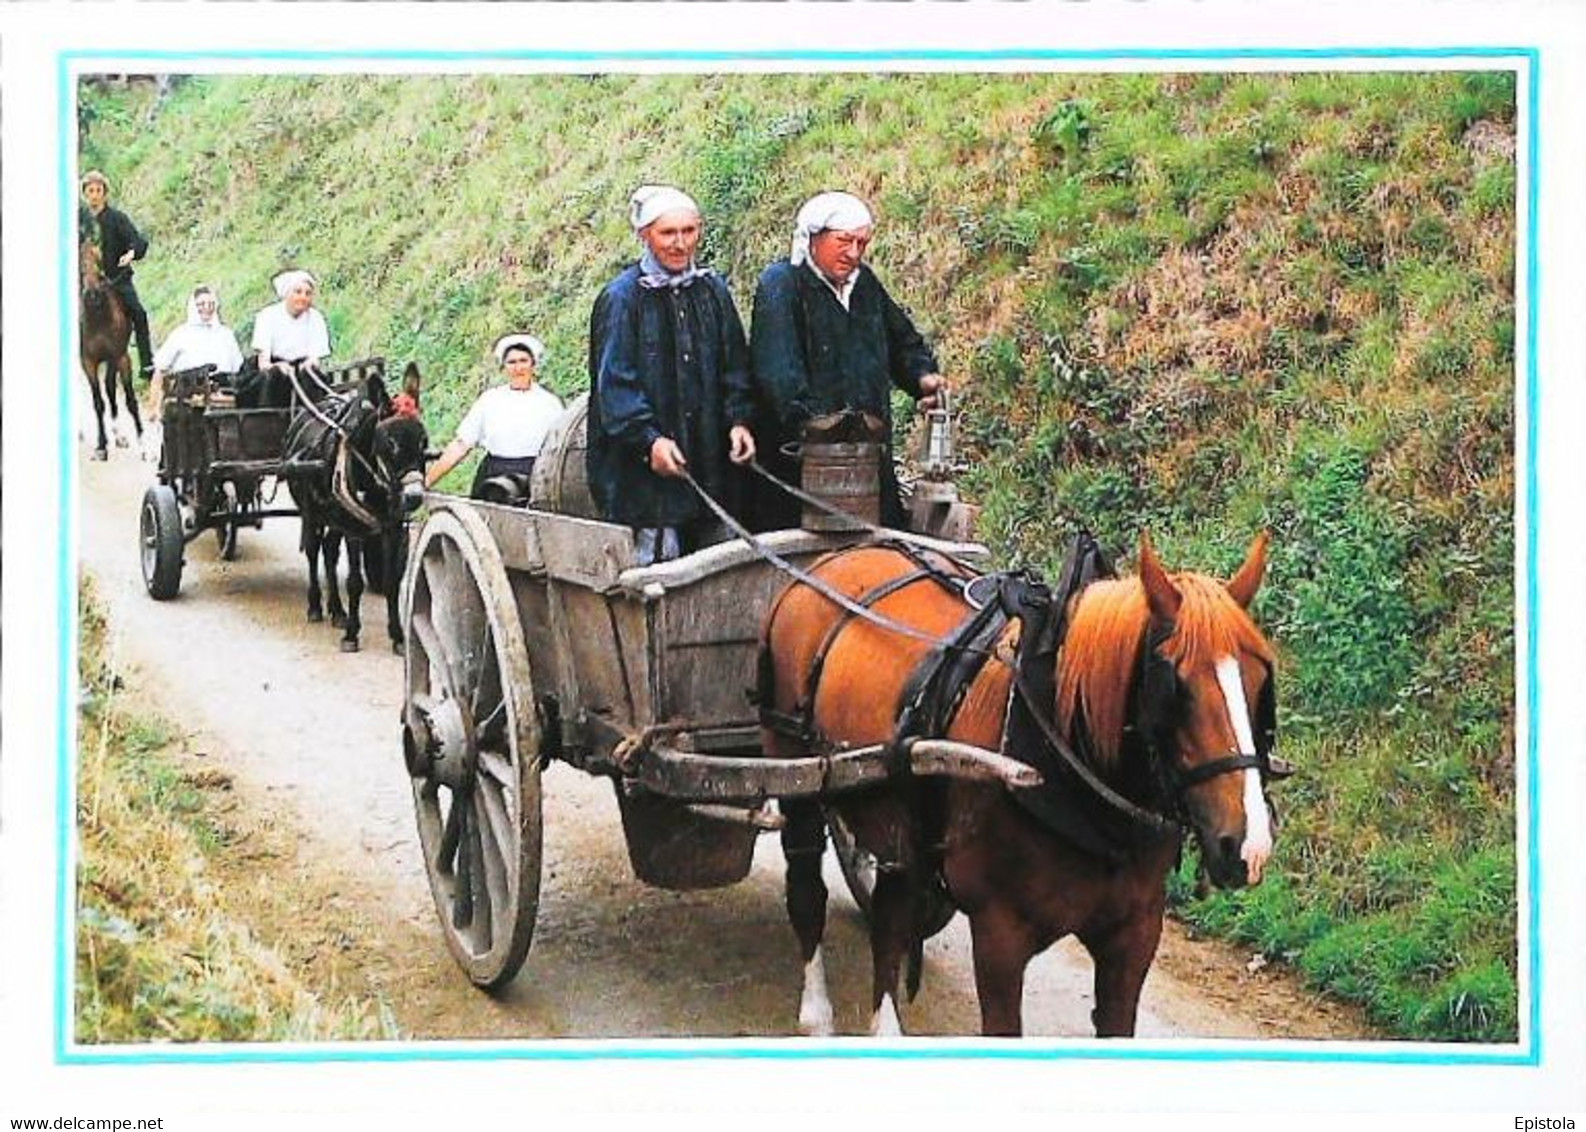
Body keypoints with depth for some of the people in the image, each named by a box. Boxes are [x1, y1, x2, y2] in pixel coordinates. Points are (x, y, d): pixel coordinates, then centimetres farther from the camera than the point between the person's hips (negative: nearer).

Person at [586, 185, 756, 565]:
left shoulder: (713, 290, 13)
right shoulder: (622, 298, -3)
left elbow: (735, 365, 15)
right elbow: (615, 381, -9)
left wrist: (738, 420, -1)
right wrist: (648, 438, -20)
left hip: (712, 458, 5)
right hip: (645, 465, -5)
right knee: (658, 562, -9)